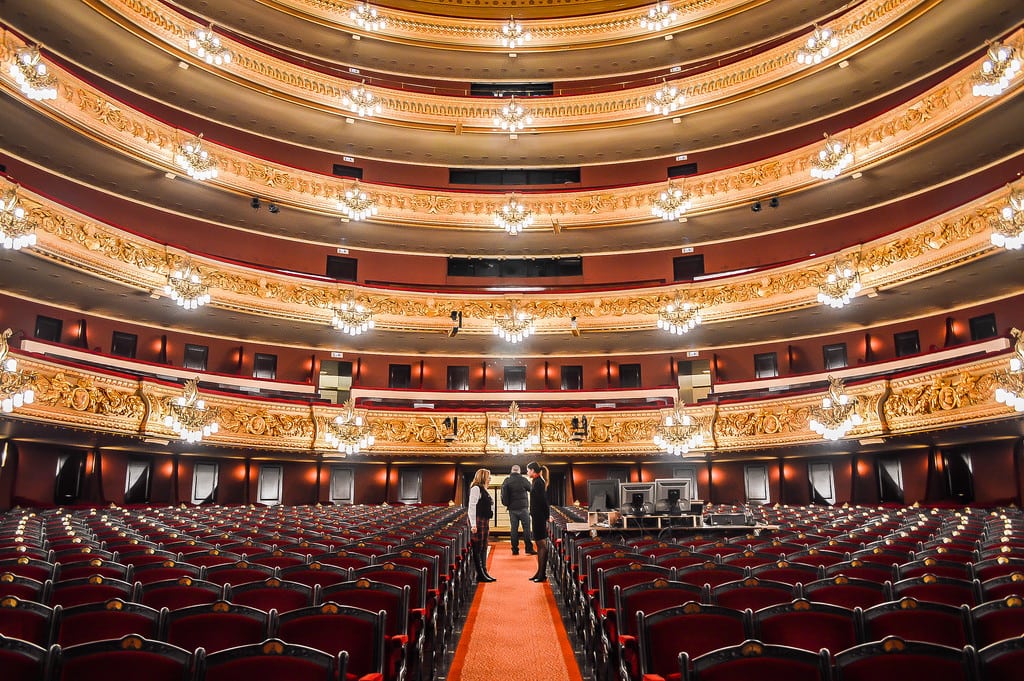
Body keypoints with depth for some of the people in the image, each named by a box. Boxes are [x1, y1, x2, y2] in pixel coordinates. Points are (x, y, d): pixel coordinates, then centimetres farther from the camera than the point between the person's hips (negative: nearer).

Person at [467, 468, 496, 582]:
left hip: (485, 521, 10)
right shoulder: (476, 488, -11)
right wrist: (473, 524, -22)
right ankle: (480, 574, -1)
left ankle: (484, 572, 19)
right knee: (478, 549, -4)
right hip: (478, 521, -10)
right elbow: (472, 507, -17)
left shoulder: (483, 490, 19)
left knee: (484, 548, 13)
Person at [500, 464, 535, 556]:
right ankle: (529, 548, -1)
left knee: (514, 529, 7)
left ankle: (515, 549, 7)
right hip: (522, 508, -4)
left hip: (511, 509, 4)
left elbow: (502, 495, 10)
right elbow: (531, 489, 2)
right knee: (526, 528, 0)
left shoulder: (506, 481, 3)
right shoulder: (523, 480, -9)